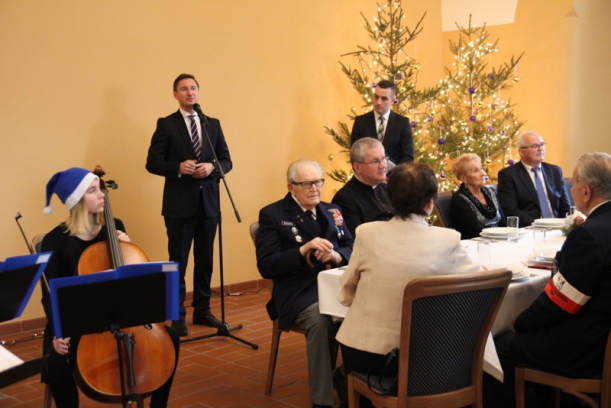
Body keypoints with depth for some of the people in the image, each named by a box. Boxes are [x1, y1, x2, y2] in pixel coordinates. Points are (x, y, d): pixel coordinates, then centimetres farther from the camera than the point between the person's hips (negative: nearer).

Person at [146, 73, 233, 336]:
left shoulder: (213, 124, 10)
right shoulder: (166, 124, -1)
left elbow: (226, 161, 9)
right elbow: (153, 163, -6)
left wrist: (212, 166, -12)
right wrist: (178, 167, -21)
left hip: (208, 203, 4)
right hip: (180, 204, -4)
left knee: (205, 261, 12)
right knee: (178, 262, 3)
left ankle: (202, 311, 24)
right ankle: (177, 316, 12)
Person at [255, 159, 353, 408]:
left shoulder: (332, 211, 22)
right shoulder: (272, 215, 5)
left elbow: (352, 249, 16)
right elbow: (266, 267, -5)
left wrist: (336, 255, -8)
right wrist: (304, 249, -17)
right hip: (299, 292, -4)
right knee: (320, 319, -36)